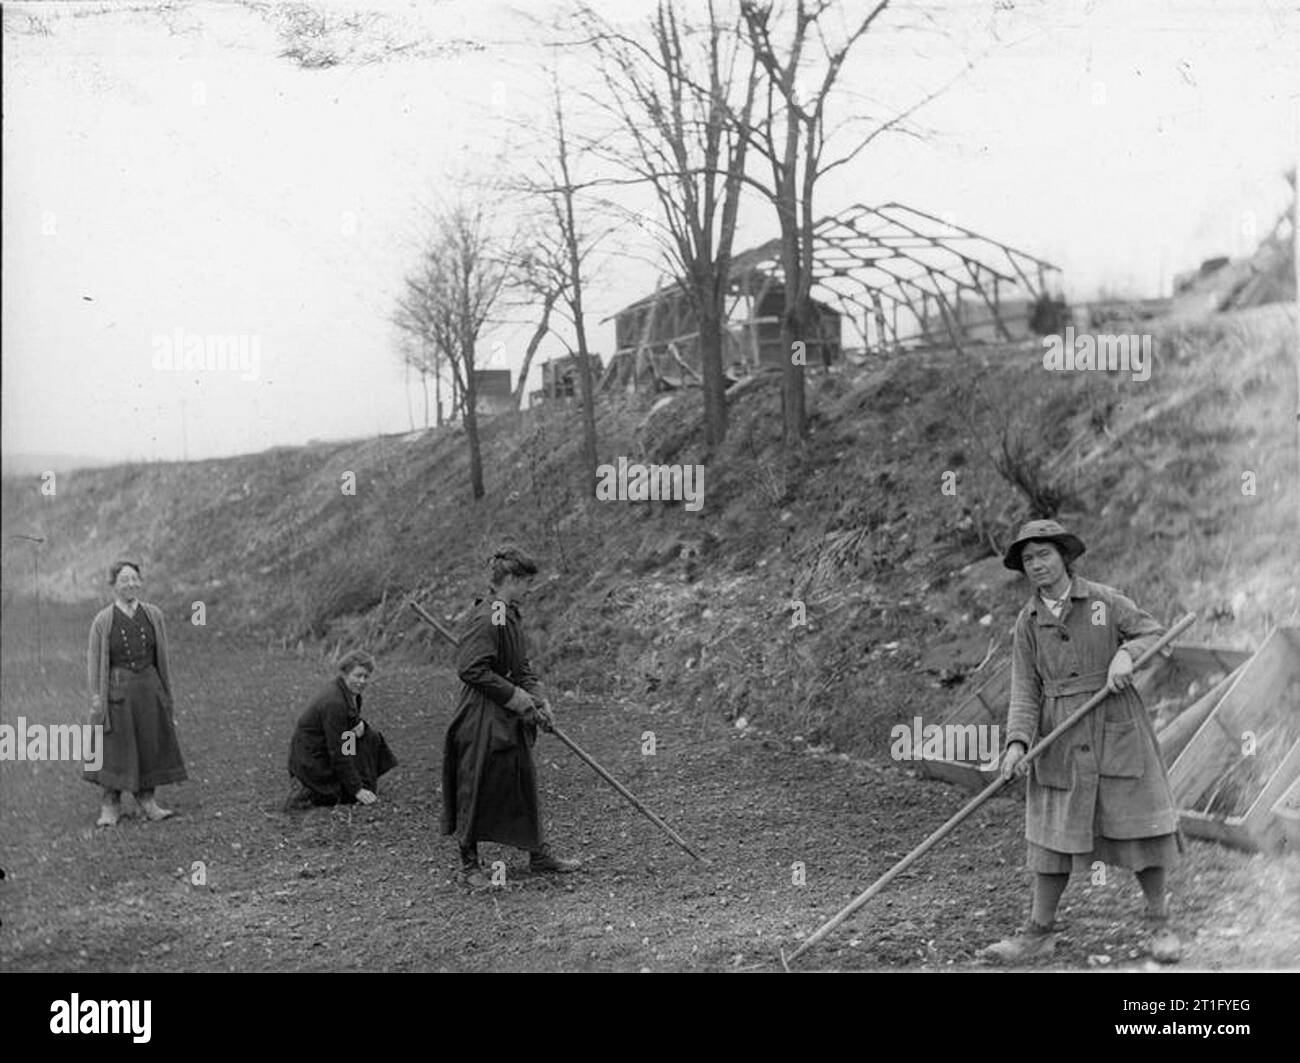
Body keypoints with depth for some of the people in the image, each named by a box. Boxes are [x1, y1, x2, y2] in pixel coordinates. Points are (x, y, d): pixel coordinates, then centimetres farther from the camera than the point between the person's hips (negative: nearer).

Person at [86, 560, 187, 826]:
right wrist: (96, 696, -8)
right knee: (114, 746, -1)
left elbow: (162, 656, 9)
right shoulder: (103, 620, -3)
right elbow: (94, 660, -2)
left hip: (149, 687, 3)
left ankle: (146, 800, 19)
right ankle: (110, 806, 7)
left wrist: (165, 691, 8)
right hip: (117, 688, -3)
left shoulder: (153, 615, 5)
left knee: (151, 742, 8)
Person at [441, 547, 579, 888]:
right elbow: (471, 668, -24)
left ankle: (538, 853, 28)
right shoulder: (487, 618, -20)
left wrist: (539, 700, 6)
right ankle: (469, 864, 15)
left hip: (512, 719, 10)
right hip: (482, 719, -10)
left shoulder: (512, 615, 11)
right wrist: (513, 695, -19)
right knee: (476, 792, 2)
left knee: (524, 784, 17)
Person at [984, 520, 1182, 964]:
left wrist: (1126, 654, -17)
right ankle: (1038, 933, 13)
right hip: (1061, 740, 2)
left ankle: (1159, 926, 18)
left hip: (1116, 730, -2)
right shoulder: (1027, 623, 3)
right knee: (1054, 837, 5)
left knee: (1139, 827, 3)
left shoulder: (1104, 600, -2)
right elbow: (1025, 690, -1)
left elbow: (1153, 633, 4)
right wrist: (1017, 742, -15)